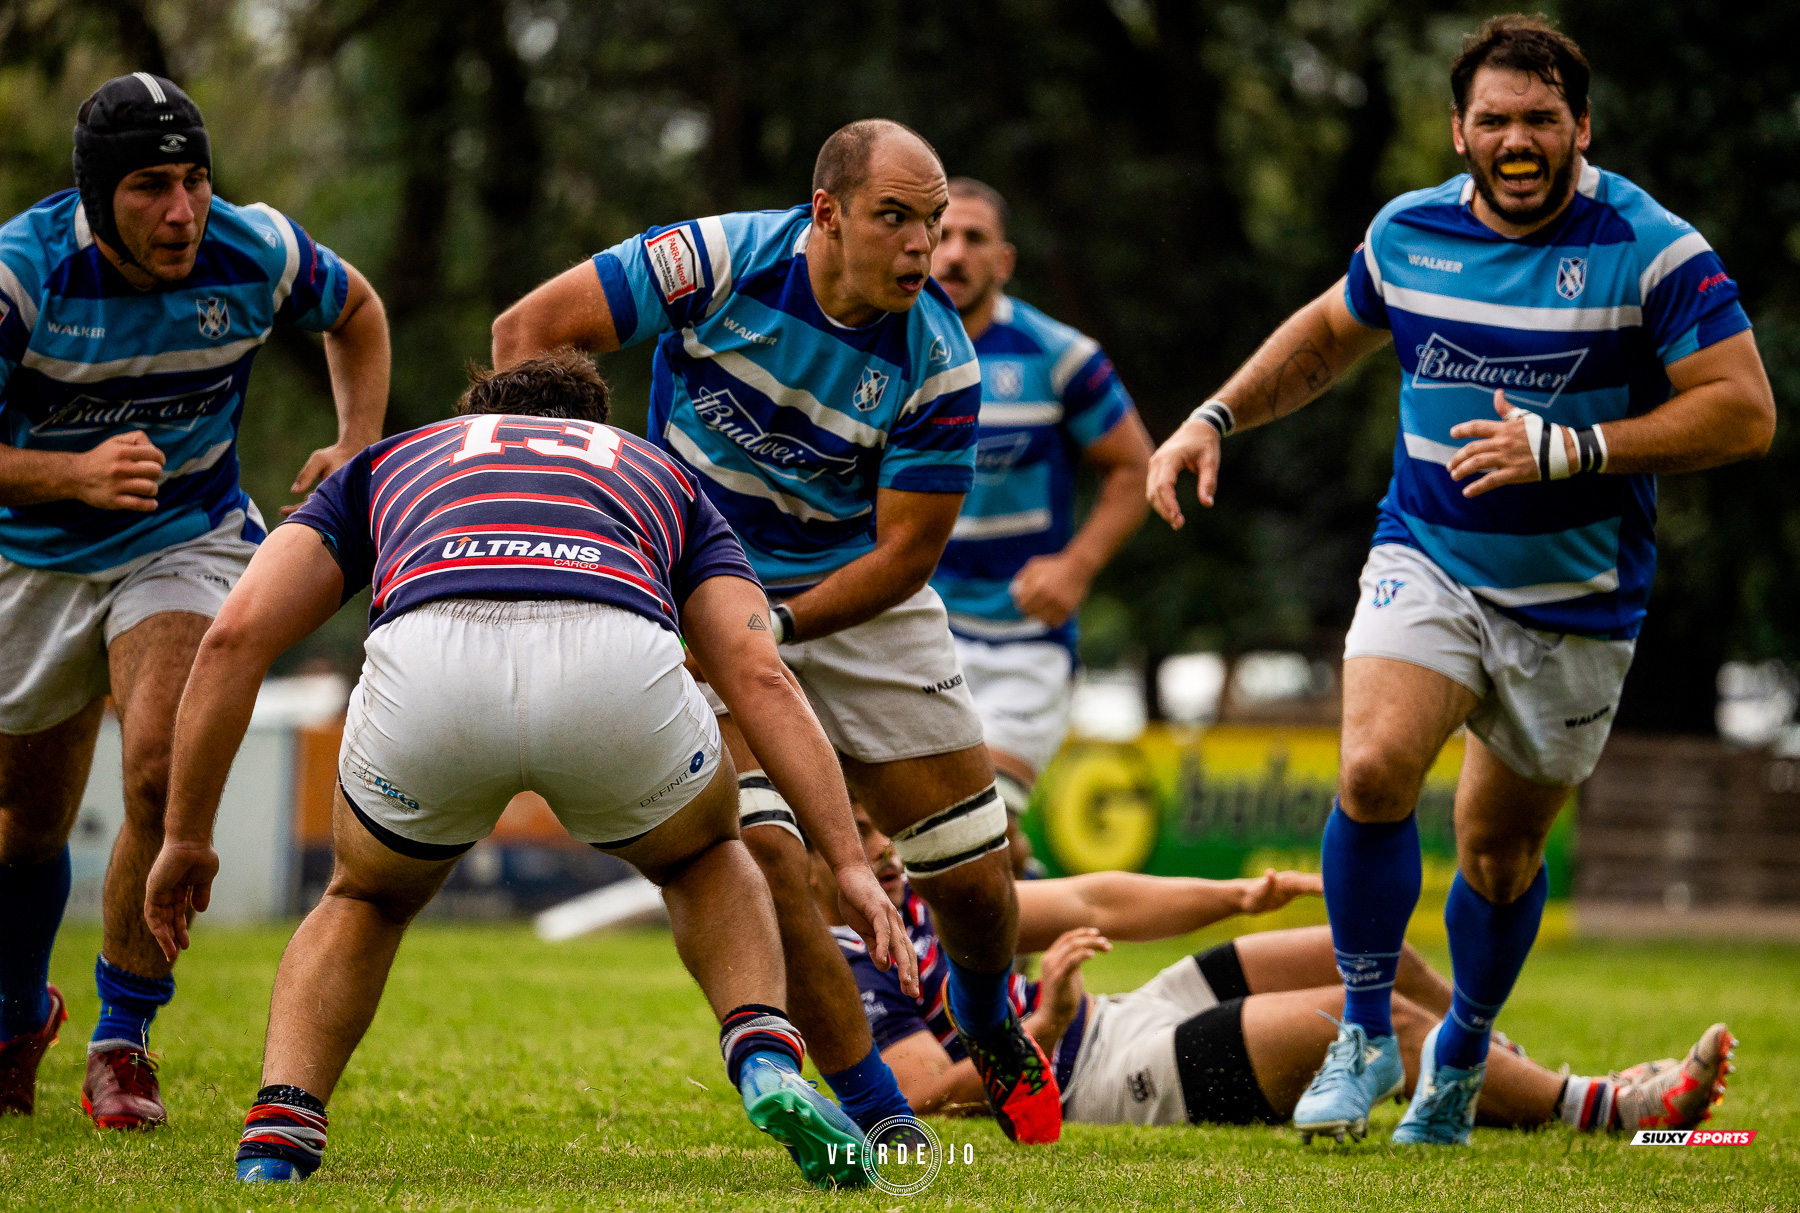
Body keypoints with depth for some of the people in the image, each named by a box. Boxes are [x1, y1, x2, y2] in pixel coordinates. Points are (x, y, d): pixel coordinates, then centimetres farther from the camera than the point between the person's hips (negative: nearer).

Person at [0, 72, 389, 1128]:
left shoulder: (254, 252, -16)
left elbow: (355, 309, 8)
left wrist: (362, 447, -4)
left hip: (185, 541, 0)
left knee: (161, 774, -24)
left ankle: (124, 1043, -8)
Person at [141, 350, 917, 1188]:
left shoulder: (389, 463, 41)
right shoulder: (655, 472, 40)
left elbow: (235, 636, 26)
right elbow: (760, 679, 23)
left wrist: (185, 837, 33)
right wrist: (849, 863, 19)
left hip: (425, 660, 0)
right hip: (615, 664, 0)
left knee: (367, 903, 33)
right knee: (706, 859, 35)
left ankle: (272, 1146, 12)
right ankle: (767, 1066, 8)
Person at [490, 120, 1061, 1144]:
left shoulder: (940, 362, -20)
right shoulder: (723, 262, -23)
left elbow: (907, 553, -16)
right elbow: (531, 327, -17)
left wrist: (776, 623, -28)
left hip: (857, 593, 2)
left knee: (973, 869, 2)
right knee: (761, 850, -20)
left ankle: (991, 1027, 38)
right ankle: (876, 1115, -7)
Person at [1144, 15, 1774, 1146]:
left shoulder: (1651, 249, -14)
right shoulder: (1409, 233, 0)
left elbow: (1744, 410, -17)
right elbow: (1327, 334, 21)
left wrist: (1568, 450, -24)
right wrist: (1216, 419, 10)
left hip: (1577, 599, -2)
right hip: (1426, 559, 2)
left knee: (1501, 843, 9)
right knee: (1374, 769, -23)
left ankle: (1463, 1051, 36)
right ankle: (1367, 1033, -6)